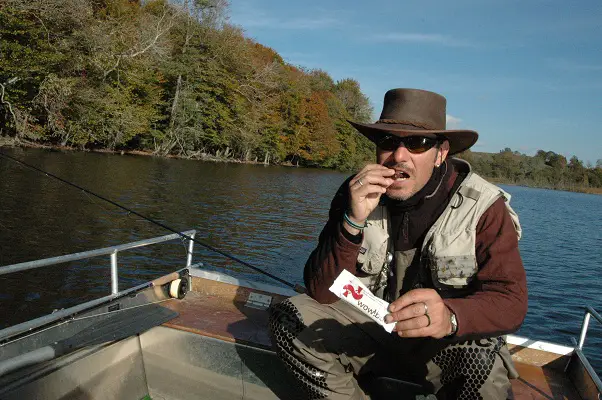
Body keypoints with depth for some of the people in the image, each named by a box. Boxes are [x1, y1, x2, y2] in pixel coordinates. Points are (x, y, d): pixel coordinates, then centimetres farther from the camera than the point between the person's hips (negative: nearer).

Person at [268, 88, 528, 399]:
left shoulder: (483, 208, -15)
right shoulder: (357, 195, -10)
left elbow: (511, 301, -19)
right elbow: (321, 293, -14)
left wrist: (450, 317, -41)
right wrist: (353, 222, -30)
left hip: (450, 344, -1)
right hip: (372, 326, 2)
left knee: (485, 375, -33)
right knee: (289, 318, -17)